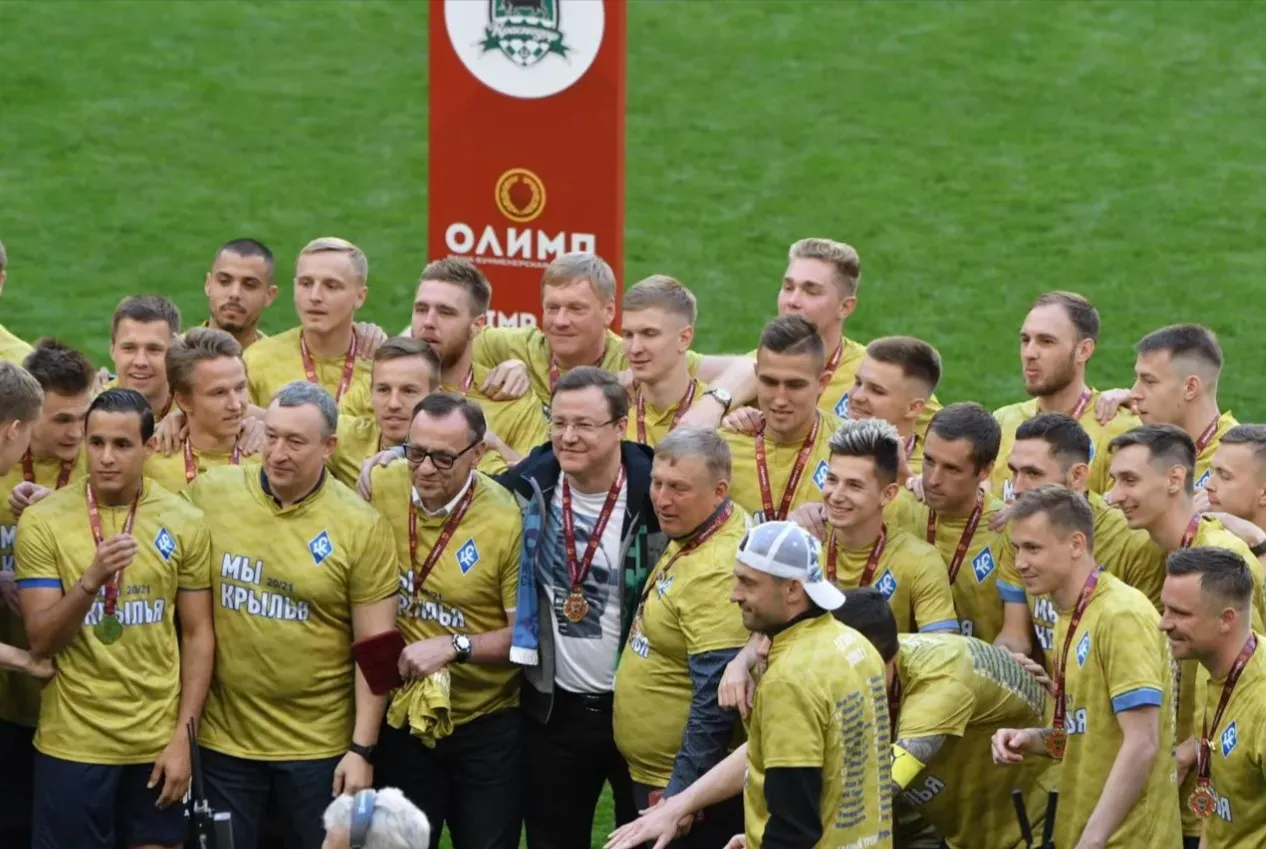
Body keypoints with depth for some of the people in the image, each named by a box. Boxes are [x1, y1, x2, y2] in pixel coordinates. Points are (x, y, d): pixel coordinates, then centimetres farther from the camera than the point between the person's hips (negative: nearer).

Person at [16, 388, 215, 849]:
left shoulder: (184, 524, 0)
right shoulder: (43, 522, -6)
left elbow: (198, 635, 4)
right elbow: (41, 641, -9)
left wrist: (183, 736, -3)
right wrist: (92, 579, -26)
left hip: (159, 741, 2)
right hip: (73, 742, -1)